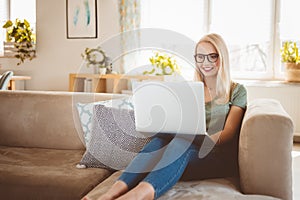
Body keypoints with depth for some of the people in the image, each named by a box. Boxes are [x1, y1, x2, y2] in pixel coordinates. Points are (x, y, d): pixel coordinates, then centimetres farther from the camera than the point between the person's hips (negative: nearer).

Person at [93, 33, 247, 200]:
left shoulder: (237, 91, 10)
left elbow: (229, 132, -2)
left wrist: (205, 140, -23)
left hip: (220, 156, -3)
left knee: (182, 142, -37)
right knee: (160, 140, -31)